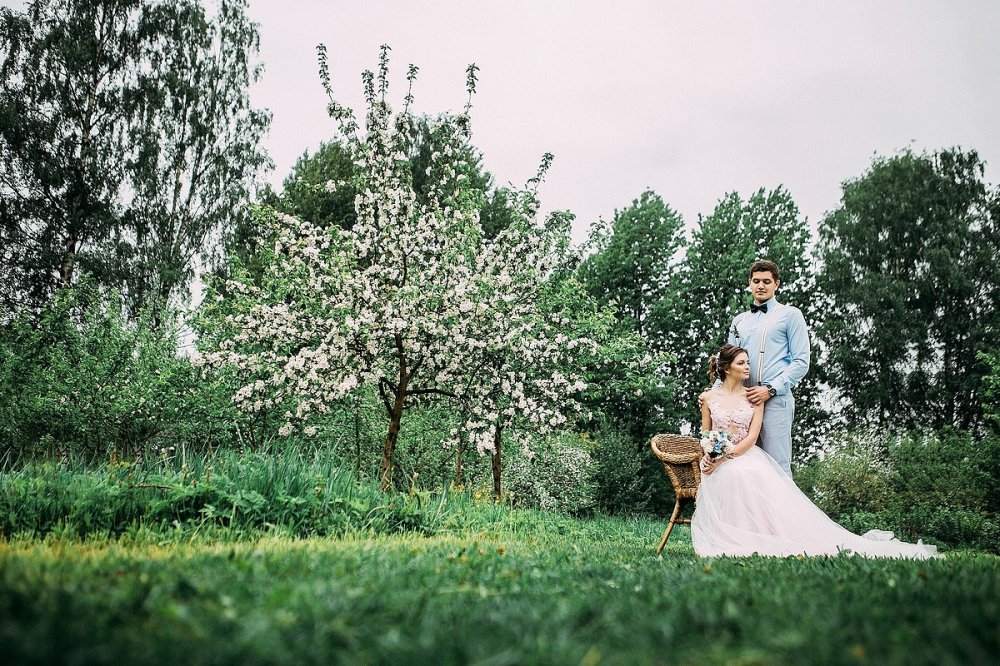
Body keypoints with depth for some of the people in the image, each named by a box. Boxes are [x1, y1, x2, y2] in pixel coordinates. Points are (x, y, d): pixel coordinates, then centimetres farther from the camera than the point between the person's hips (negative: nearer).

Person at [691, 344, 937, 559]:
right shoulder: (708, 398, 9)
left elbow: (751, 437, 0)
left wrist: (724, 457, -14)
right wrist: (708, 456, -9)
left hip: (748, 459, 0)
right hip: (718, 468, 0)